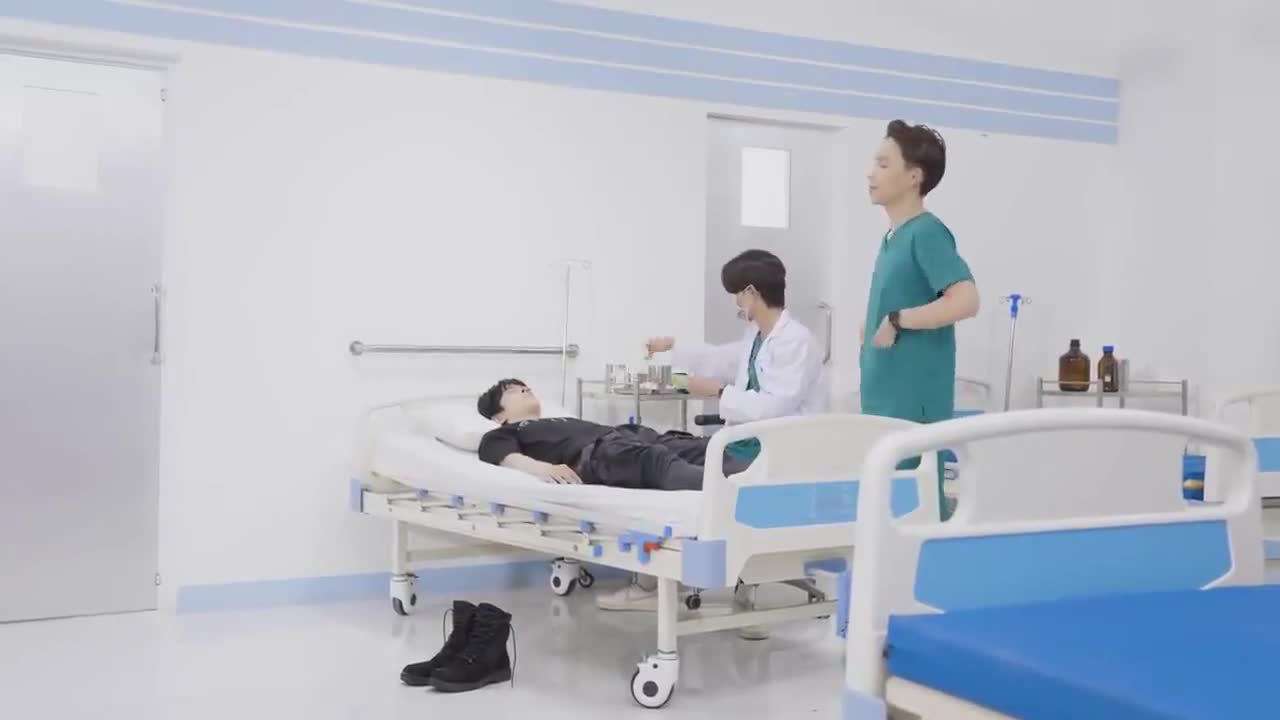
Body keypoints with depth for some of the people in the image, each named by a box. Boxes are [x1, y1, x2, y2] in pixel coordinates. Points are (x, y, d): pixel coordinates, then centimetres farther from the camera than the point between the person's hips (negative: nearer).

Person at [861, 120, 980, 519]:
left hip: (915, 401, -9)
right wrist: (874, 327, 9)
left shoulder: (927, 233, -12)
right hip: (885, 397, 9)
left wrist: (897, 322, -18)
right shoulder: (892, 237, 14)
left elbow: (966, 301, -23)